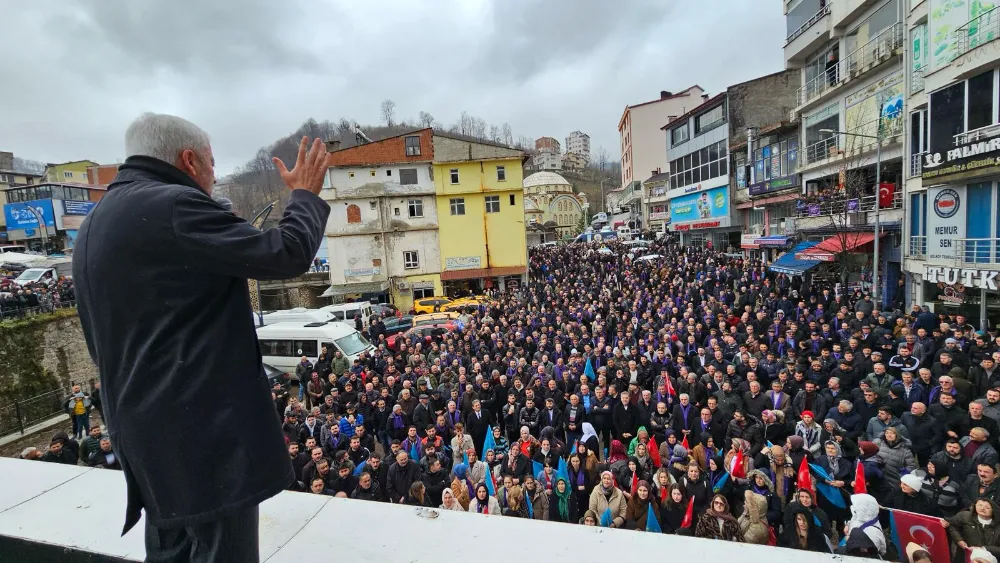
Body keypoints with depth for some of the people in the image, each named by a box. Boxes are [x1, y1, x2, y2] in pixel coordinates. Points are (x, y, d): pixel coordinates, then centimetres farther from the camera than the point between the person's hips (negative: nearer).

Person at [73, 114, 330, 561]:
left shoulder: (95, 225, 16)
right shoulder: (174, 206, -16)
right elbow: (286, 254, -17)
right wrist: (306, 193, 0)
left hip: (148, 428, 10)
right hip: (205, 425, -10)